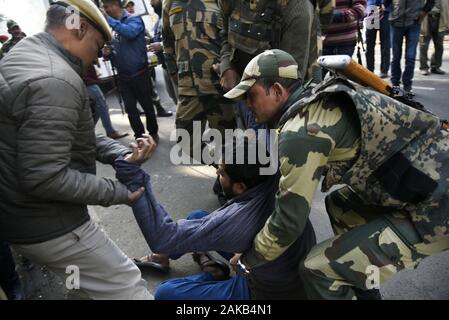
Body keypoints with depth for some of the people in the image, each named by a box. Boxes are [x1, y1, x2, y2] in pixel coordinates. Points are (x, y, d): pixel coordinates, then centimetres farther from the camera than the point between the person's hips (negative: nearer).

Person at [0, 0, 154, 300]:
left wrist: (123, 154, -5)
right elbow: (45, 178, -31)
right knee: (128, 287, 2)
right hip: (46, 224, -10)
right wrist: (118, 192, -19)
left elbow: (72, 133, 10)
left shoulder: (26, 54, 8)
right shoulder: (54, 81, -27)